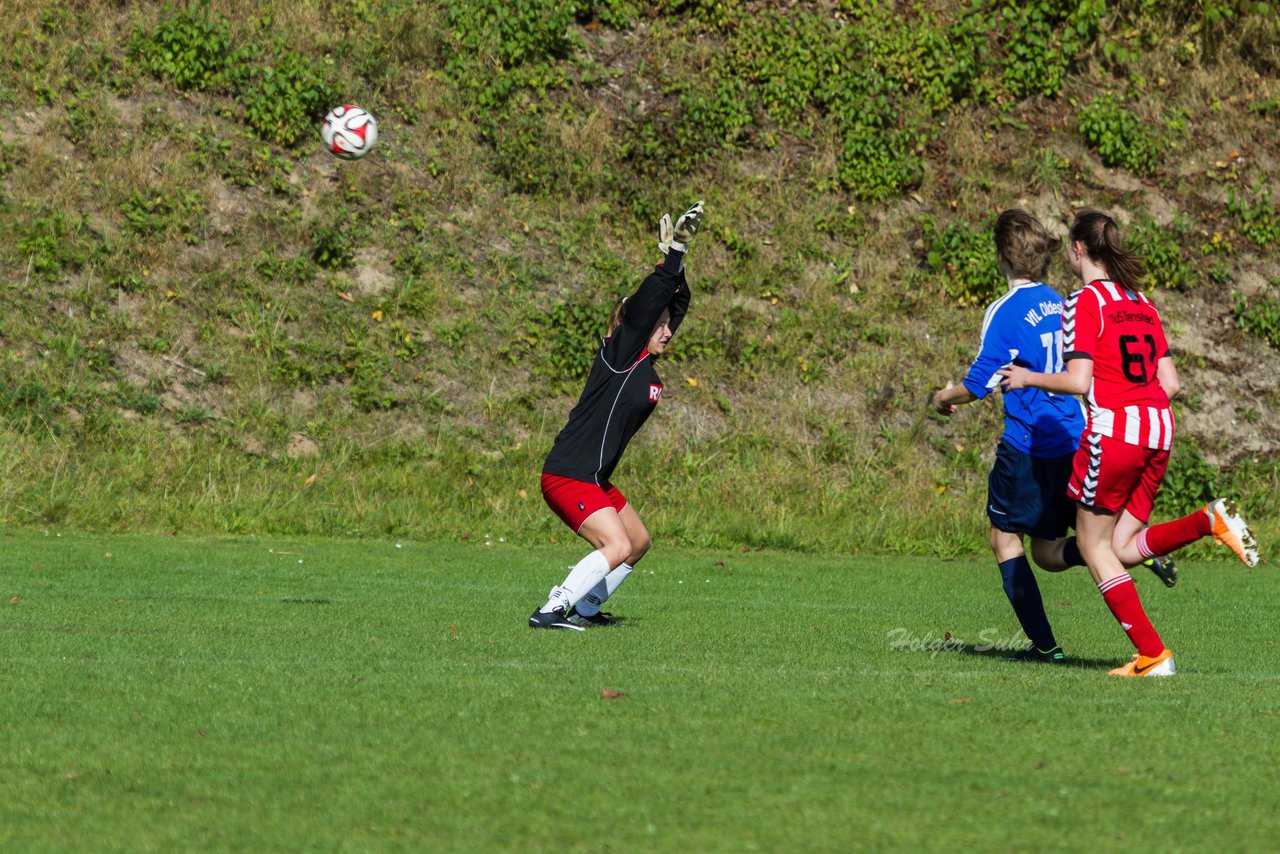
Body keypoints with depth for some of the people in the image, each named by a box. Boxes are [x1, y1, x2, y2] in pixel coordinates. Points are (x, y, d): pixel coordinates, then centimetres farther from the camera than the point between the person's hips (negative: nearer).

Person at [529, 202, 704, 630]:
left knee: (638, 542, 19)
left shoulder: (646, 366, 12)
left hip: (594, 479, 10)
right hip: (568, 477, -10)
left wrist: (678, 258, 9)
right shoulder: (619, 355, -11)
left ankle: (584, 608, 23)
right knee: (617, 547, -20)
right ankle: (551, 611, -20)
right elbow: (646, 303, -21)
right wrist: (672, 254, -17)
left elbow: (676, 302, 19)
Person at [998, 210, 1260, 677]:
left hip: (1113, 429, -7)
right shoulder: (1141, 302, 16)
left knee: (1093, 543, 6)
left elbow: (1078, 381, -12)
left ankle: (1153, 655, -1)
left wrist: (1028, 378, 3)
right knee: (1123, 546, 13)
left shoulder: (1083, 303, -6)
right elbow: (1170, 383, 14)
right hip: (1159, 428, 7)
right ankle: (1209, 521, -10)